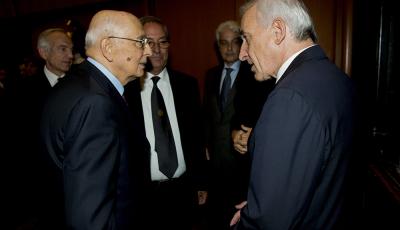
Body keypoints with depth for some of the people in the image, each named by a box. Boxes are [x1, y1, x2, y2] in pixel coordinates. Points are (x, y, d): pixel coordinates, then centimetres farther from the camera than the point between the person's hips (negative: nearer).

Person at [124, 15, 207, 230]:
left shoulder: (187, 84, 1)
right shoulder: (124, 88, -9)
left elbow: (197, 135, 6)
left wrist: (200, 182, 9)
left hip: (183, 189, 3)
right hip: (142, 193, -2)